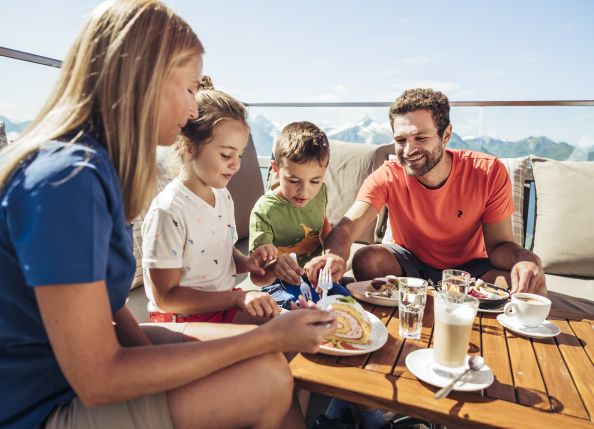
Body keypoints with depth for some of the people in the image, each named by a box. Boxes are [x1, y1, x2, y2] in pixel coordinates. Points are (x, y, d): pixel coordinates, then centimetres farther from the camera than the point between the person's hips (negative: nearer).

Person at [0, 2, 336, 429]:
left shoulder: (91, 163, 0)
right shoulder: (67, 178, -28)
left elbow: (102, 298, 3)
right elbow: (98, 380, -26)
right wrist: (269, 336, -23)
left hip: (85, 351, 8)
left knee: (265, 351, 2)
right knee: (267, 377, -15)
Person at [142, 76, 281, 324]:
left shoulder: (223, 196, 4)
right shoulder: (167, 211, -22)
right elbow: (166, 298, -19)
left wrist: (247, 262, -4)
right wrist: (237, 297, -25)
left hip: (225, 304, 8)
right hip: (182, 321, -7)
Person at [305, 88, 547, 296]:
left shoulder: (489, 172, -18)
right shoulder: (388, 176, -20)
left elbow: (499, 244, -14)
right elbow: (348, 227, -33)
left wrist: (523, 259, -38)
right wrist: (334, 255, -57)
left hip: (468, 267, 1)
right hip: (411, 263, 0)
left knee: (531, 282, -26)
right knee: (366, 260, -30)